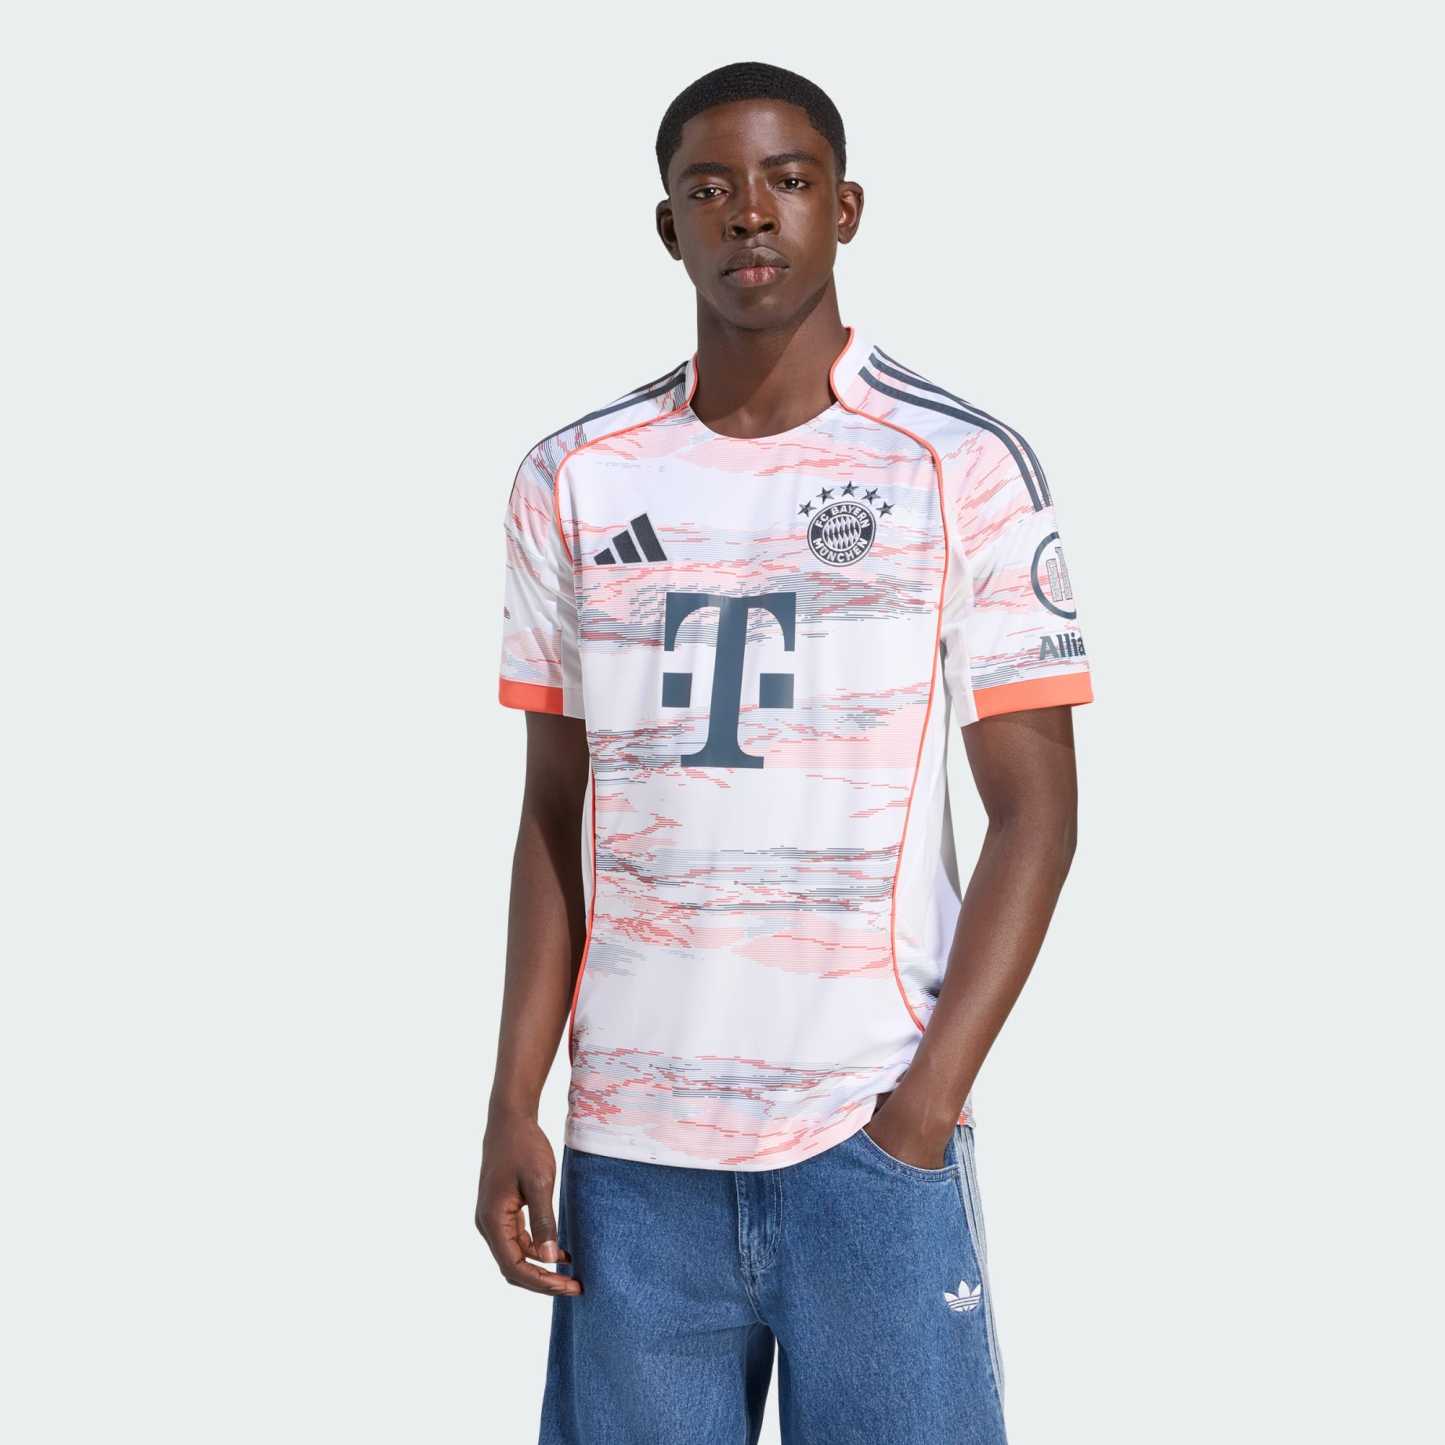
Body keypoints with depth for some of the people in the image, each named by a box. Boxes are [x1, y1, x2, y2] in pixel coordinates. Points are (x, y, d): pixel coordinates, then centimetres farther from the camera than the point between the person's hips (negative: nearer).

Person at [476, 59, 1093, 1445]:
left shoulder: (966, 467, -1)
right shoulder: (573, 482, 7)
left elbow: (1035, 809, -2)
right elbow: (555, 814, 10)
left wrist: (929, 1100, -10)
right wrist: (512, 1106, 3)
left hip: (869, 1130, -2)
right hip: (629, 1142, 3)